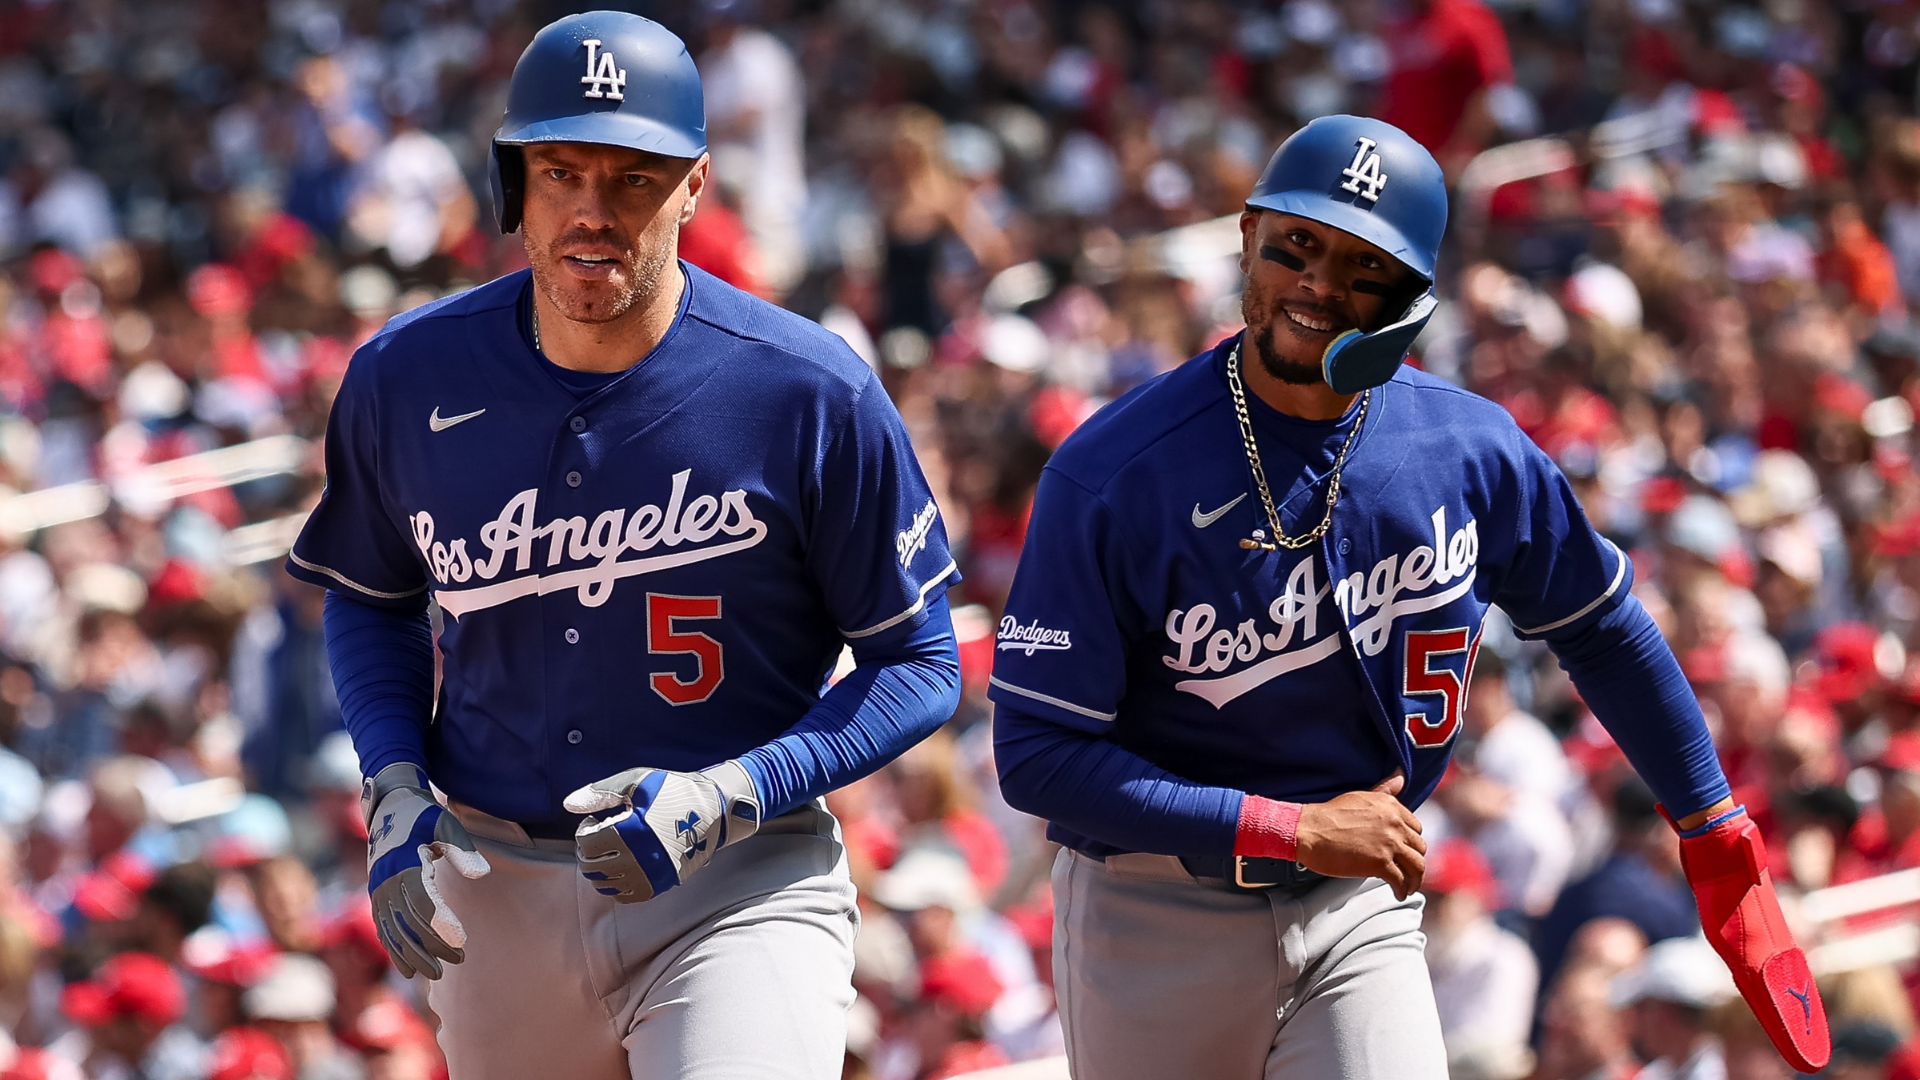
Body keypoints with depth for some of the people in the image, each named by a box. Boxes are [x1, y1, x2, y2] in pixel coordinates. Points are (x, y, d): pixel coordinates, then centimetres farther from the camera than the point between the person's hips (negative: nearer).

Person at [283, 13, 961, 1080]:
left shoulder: (812, 393, -12)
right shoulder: (407, 379, -2)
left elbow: (918, 663, -5)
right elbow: (373, 597, 17)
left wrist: (727, 798, -18)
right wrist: (394, 790, 0)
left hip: (738, 889, -4)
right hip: (493, 899, 4)